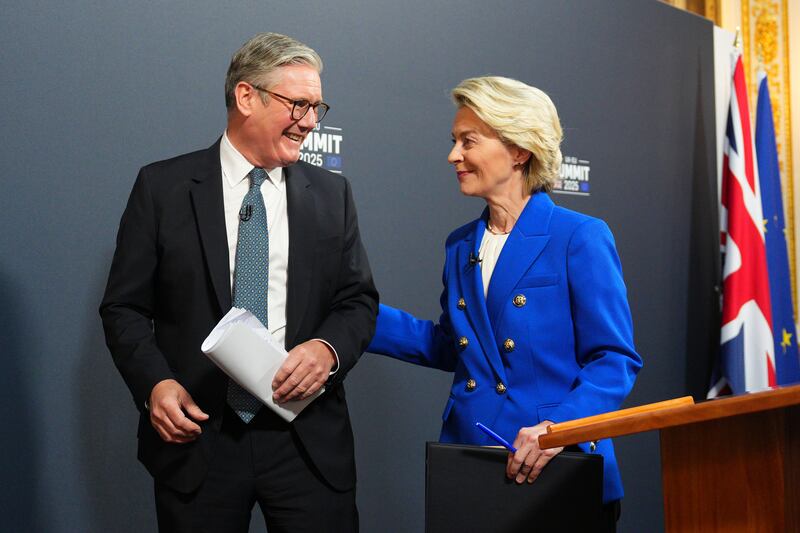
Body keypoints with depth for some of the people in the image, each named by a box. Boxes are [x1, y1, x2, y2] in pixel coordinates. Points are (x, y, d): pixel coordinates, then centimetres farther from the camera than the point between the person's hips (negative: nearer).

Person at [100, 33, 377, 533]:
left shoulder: (332, 194, 7)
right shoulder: (162, 187, 0)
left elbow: (359, 300, 9)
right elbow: (125, 307, 2)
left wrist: (329, 349, -12)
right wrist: (154, 384, -14)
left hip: (308, 439, 2)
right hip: (195, 434, -1)